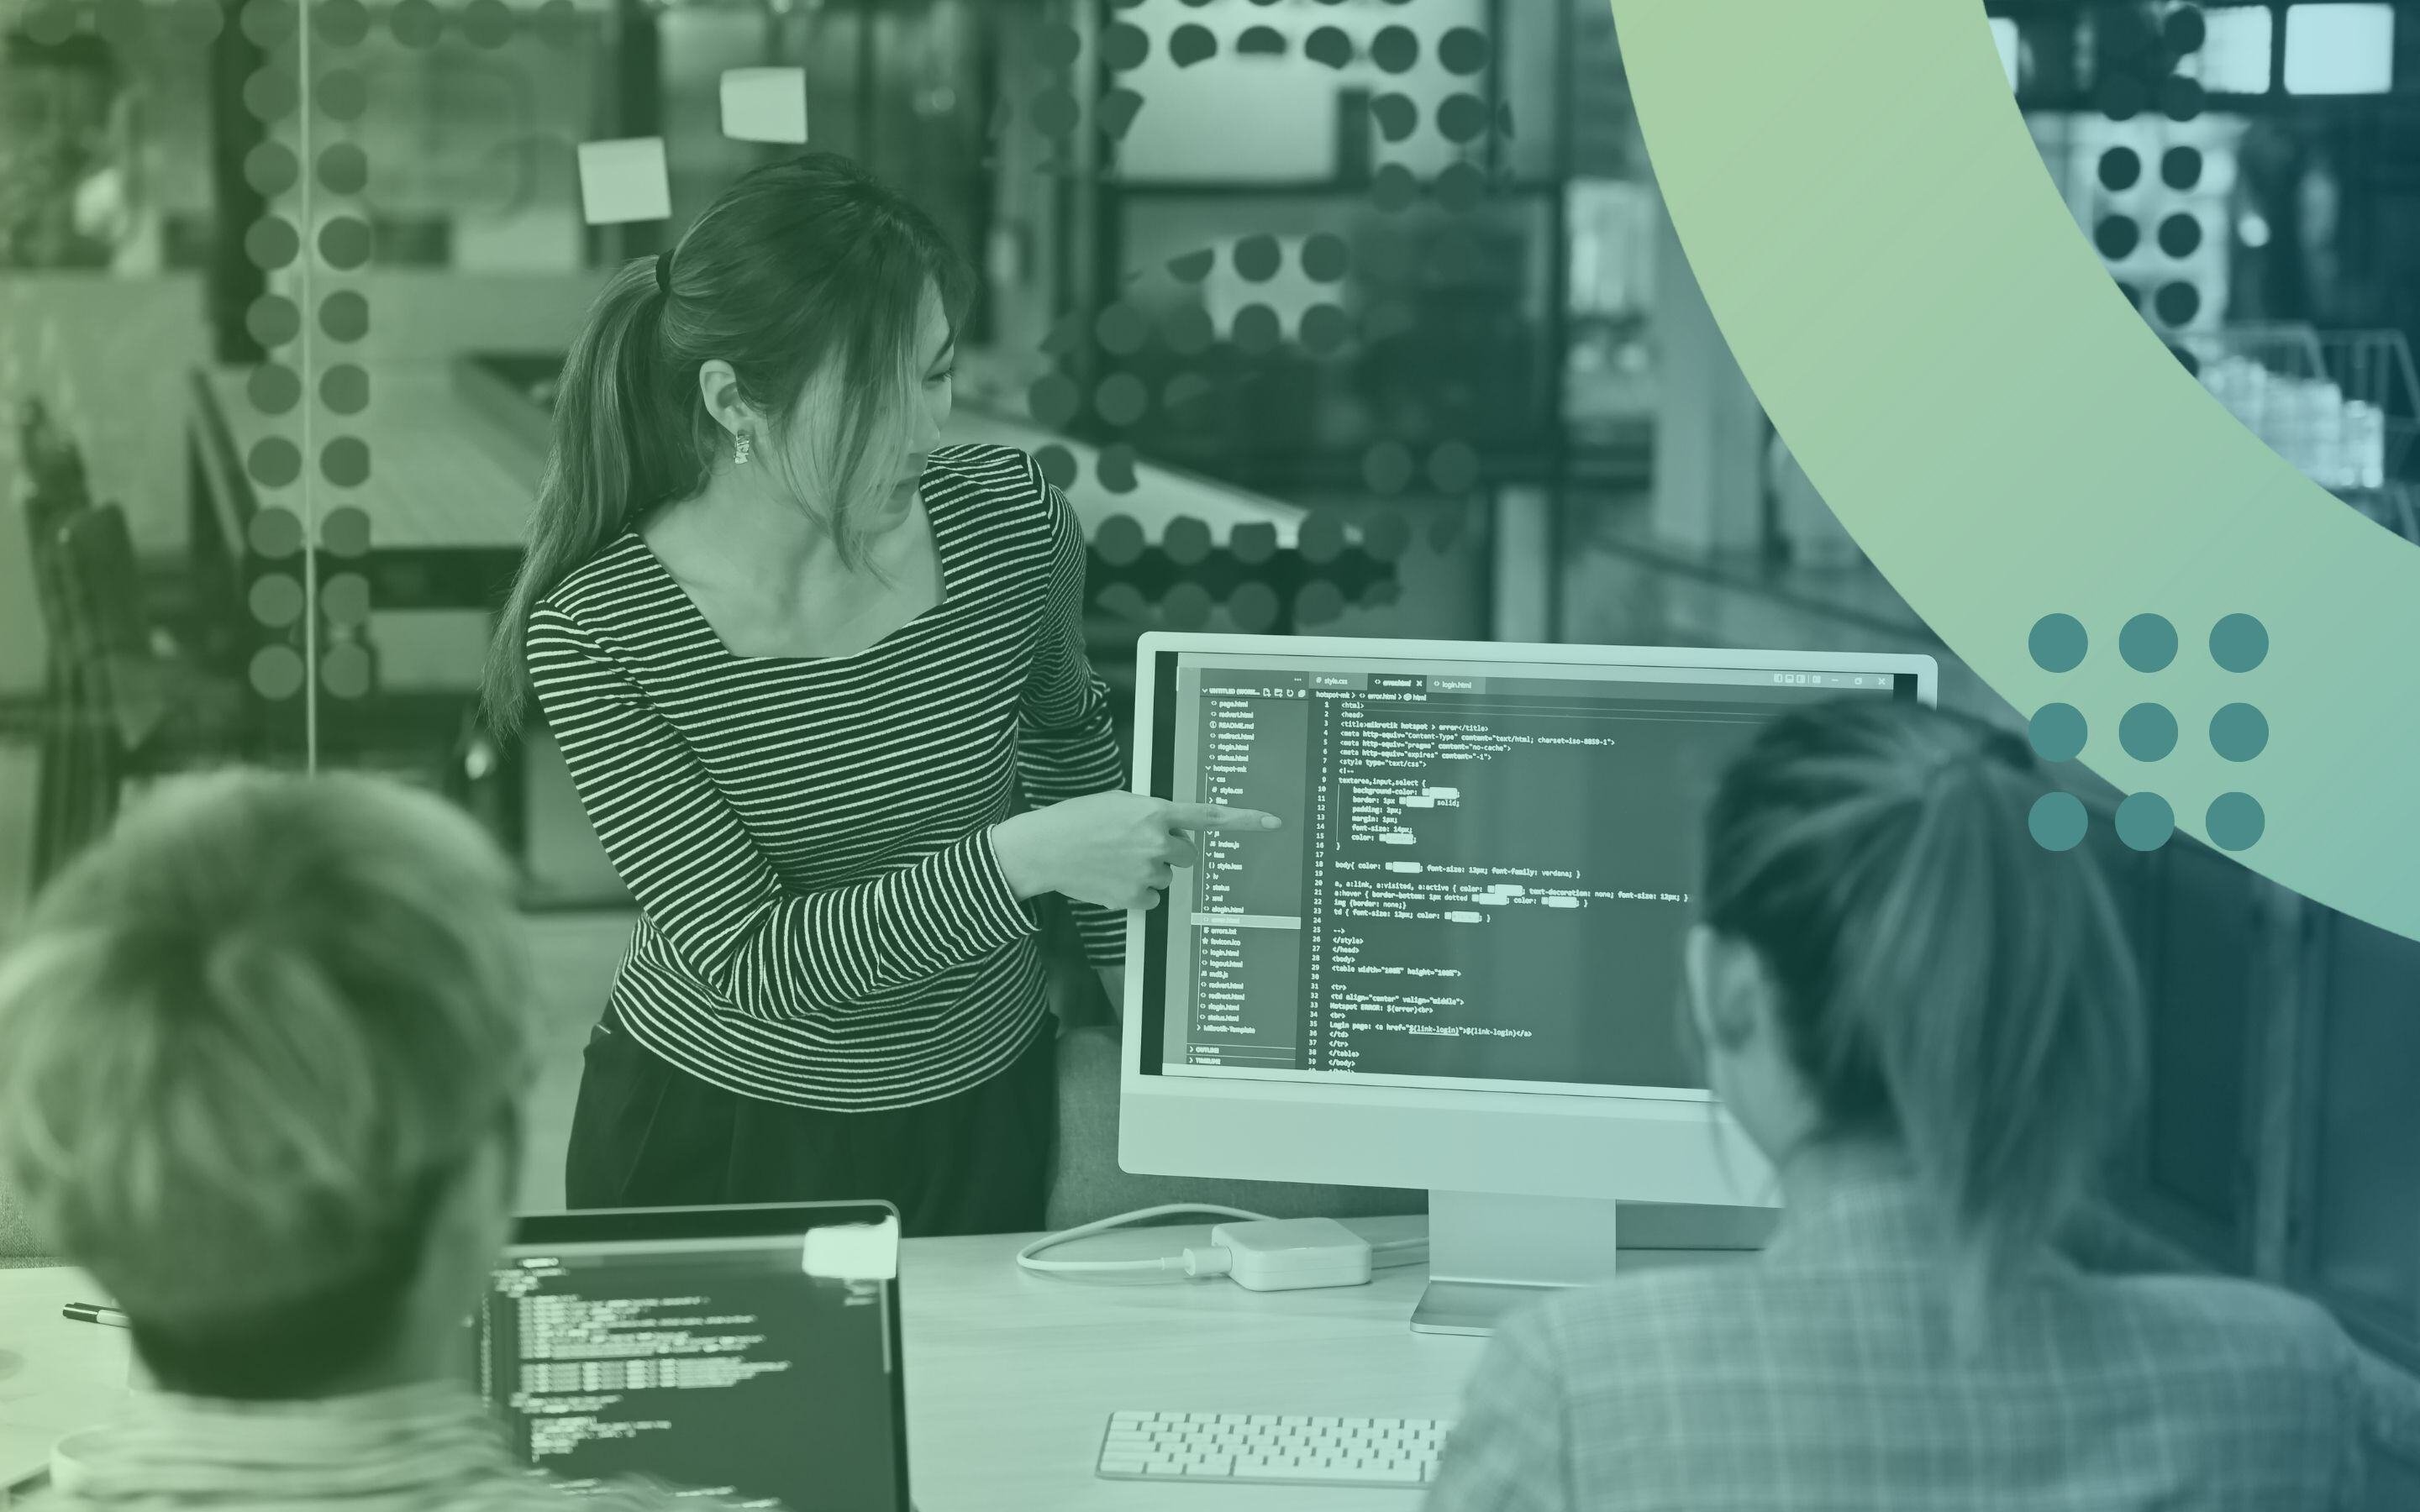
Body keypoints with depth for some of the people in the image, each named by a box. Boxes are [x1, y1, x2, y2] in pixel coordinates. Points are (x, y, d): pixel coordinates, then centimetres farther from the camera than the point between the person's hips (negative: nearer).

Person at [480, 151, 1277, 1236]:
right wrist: (1021, 859, -32)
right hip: (721, 1138, -3)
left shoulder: (1008, 524, -13)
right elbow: (747, 962, -23)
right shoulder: (597, 631, -21)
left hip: (986, 1116, 3)